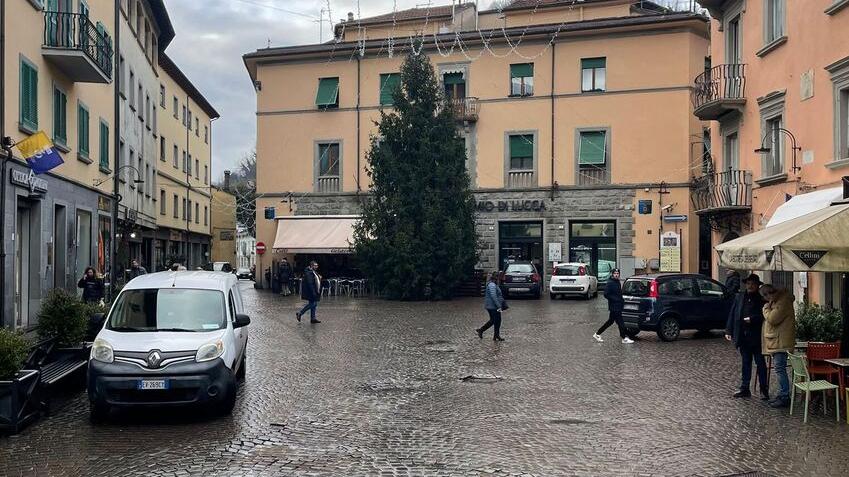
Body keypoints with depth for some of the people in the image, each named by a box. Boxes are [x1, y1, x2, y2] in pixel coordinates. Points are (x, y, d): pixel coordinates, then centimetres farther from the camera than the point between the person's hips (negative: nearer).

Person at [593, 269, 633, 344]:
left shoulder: (618, 283, 14)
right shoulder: (609, 283, -15)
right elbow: (606, 294, -19)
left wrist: (622, 300, 10)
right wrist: (615, 299, -20)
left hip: (618, 306, 10)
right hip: (614, 307, -9)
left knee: (610, 321, 14)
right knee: (620, 322, -5)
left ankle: (597, 334, 21)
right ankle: (624, 338, 3)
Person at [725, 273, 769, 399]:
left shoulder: (762, 299, -4)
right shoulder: (739, 297, 9)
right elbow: (732, 314, 10)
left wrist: (752, 319, -21)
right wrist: (729, 331, 6)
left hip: (757, 337, -4)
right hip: (743, 336, 4)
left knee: (760, 363, 3)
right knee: (745, 363, 12)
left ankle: (764, 390, 11)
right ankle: (745, 389, 19)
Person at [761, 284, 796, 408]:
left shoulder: (783, 302, -17)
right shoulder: (777, 301, 16)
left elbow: (772, 319, -22)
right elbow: (771, 318, 23)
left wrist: (766, 308, -8)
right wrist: (768, 308, 8)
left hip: (781, 342, -11)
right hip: (776, 341, 11)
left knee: (780, 369, -9)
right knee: (779, 369, 15)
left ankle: (785, 398, -6)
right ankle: (782, 395, 22)